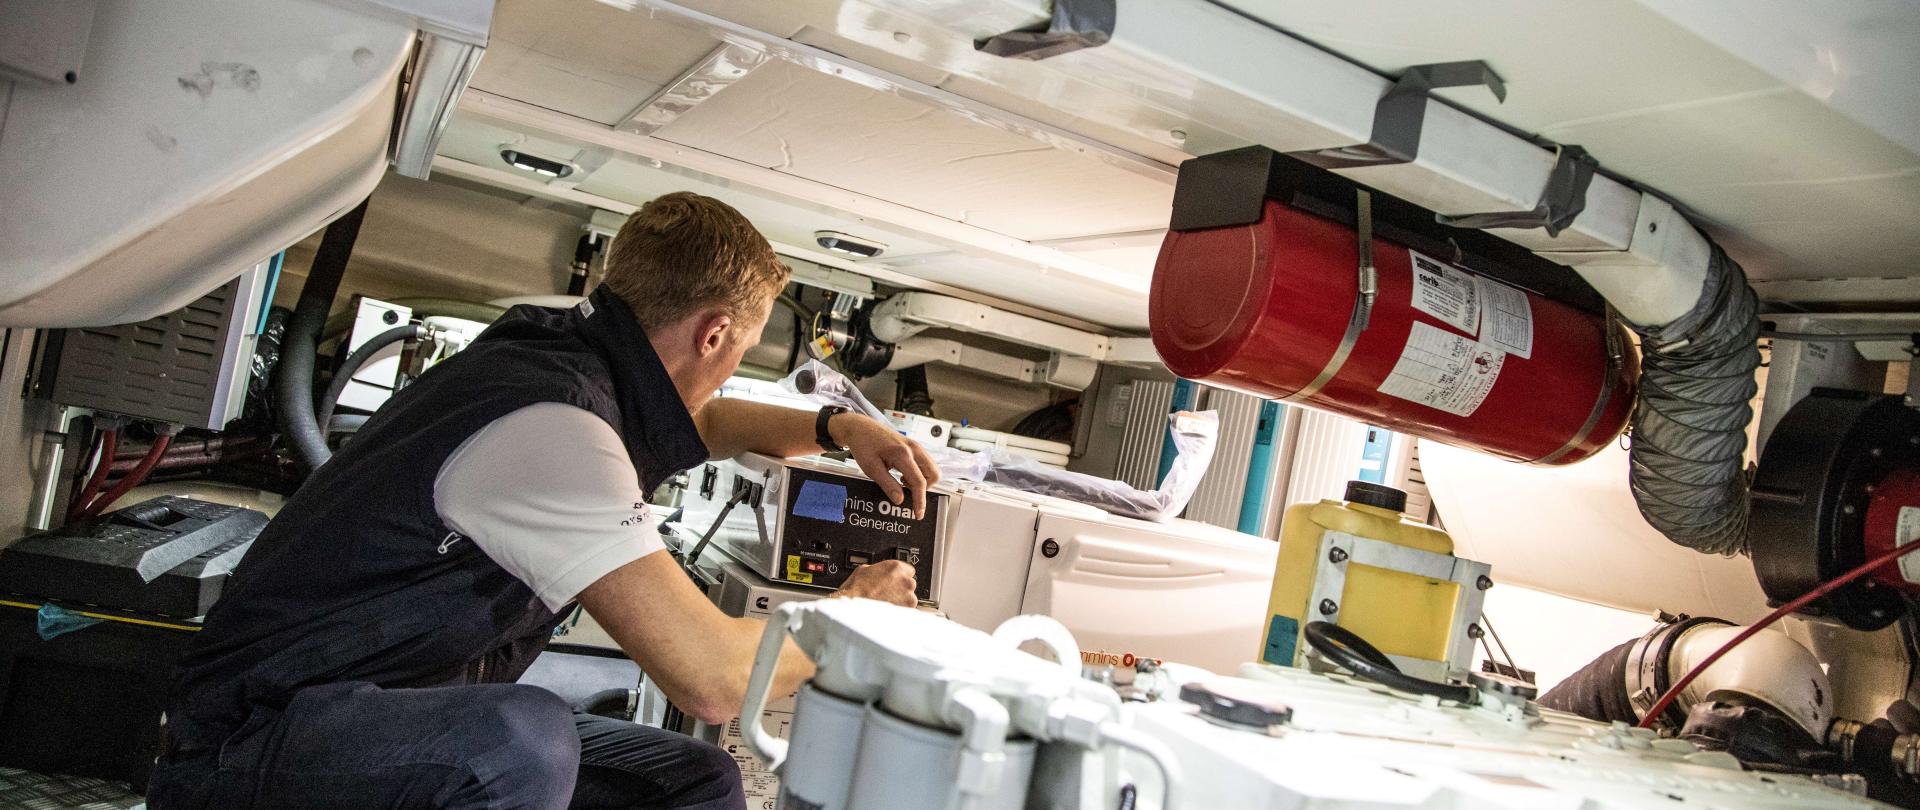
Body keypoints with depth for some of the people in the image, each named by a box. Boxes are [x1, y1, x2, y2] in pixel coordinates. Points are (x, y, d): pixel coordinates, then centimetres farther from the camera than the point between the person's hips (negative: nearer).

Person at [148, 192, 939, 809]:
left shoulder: (561, 353, 3)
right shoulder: (551, 430, -27)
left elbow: (700, 420, 27)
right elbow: (711, 676, -30)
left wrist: (836, 427, 14)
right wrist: (857, 611, -12)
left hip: (411, 730, 9)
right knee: (523, 738, -39)